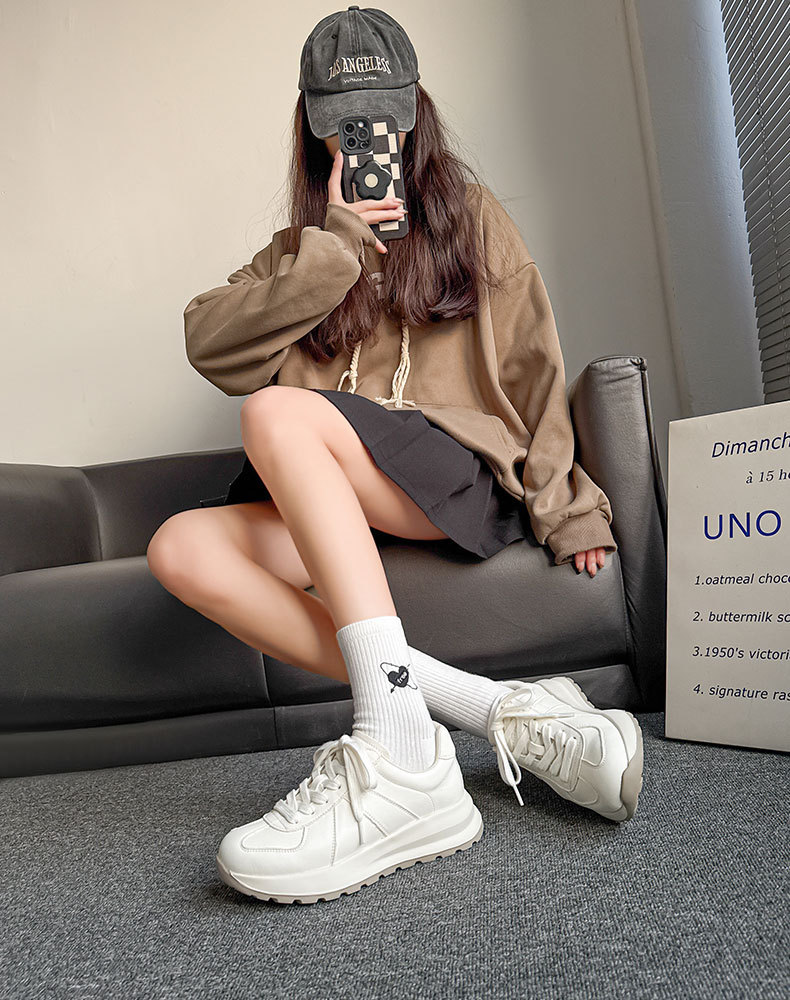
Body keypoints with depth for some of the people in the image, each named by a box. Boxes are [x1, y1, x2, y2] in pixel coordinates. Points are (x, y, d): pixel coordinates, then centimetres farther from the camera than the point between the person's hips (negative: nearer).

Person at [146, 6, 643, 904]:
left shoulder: (470, 214, 19)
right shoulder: (303, 249, 25)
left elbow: (531, 366, 10)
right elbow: (209, 345, 5)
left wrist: (565, 506, 1)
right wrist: (334, 245, -2)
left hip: (461, 473, -3)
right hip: (329, 506, 4)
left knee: (278, 413, -31)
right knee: (181, 547, -25)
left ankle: (402, 759, -41)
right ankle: (500, 712, -34)